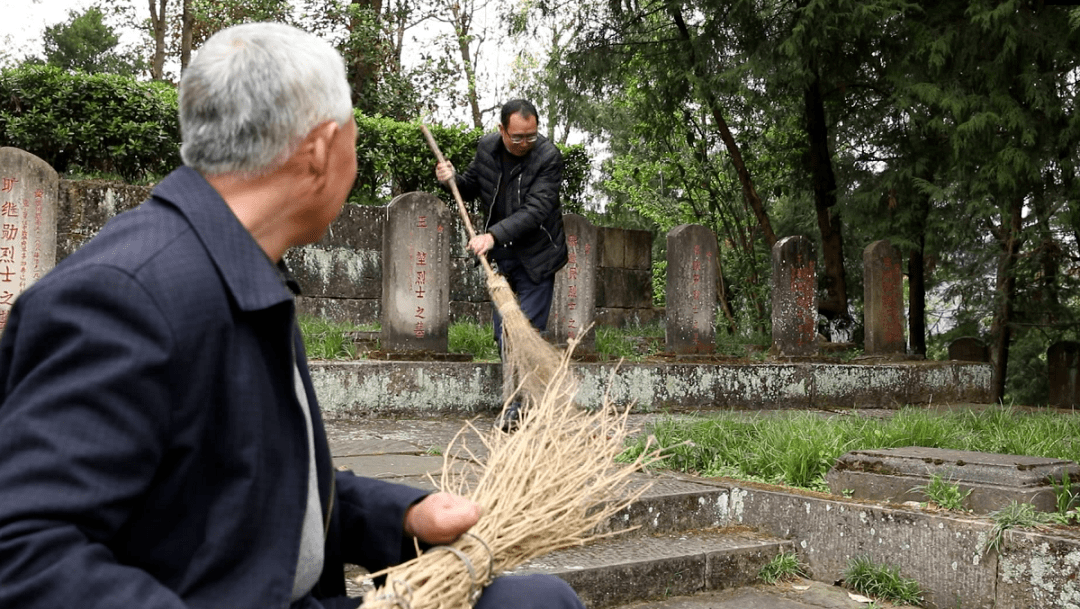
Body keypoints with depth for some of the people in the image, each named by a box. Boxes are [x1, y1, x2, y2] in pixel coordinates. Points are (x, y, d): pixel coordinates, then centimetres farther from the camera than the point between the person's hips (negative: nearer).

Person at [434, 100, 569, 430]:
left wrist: (493, 235, -36)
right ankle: (515, 384, 28)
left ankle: (518, 406, 1)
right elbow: (473, 185, 16)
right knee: (502, 328, 11)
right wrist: (453, 178, -6)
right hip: (500, 254, 6)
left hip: (536, 257, -5)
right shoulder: (487, 147, -2)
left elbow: (535, 211, -27)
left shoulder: (548, 156, -19)